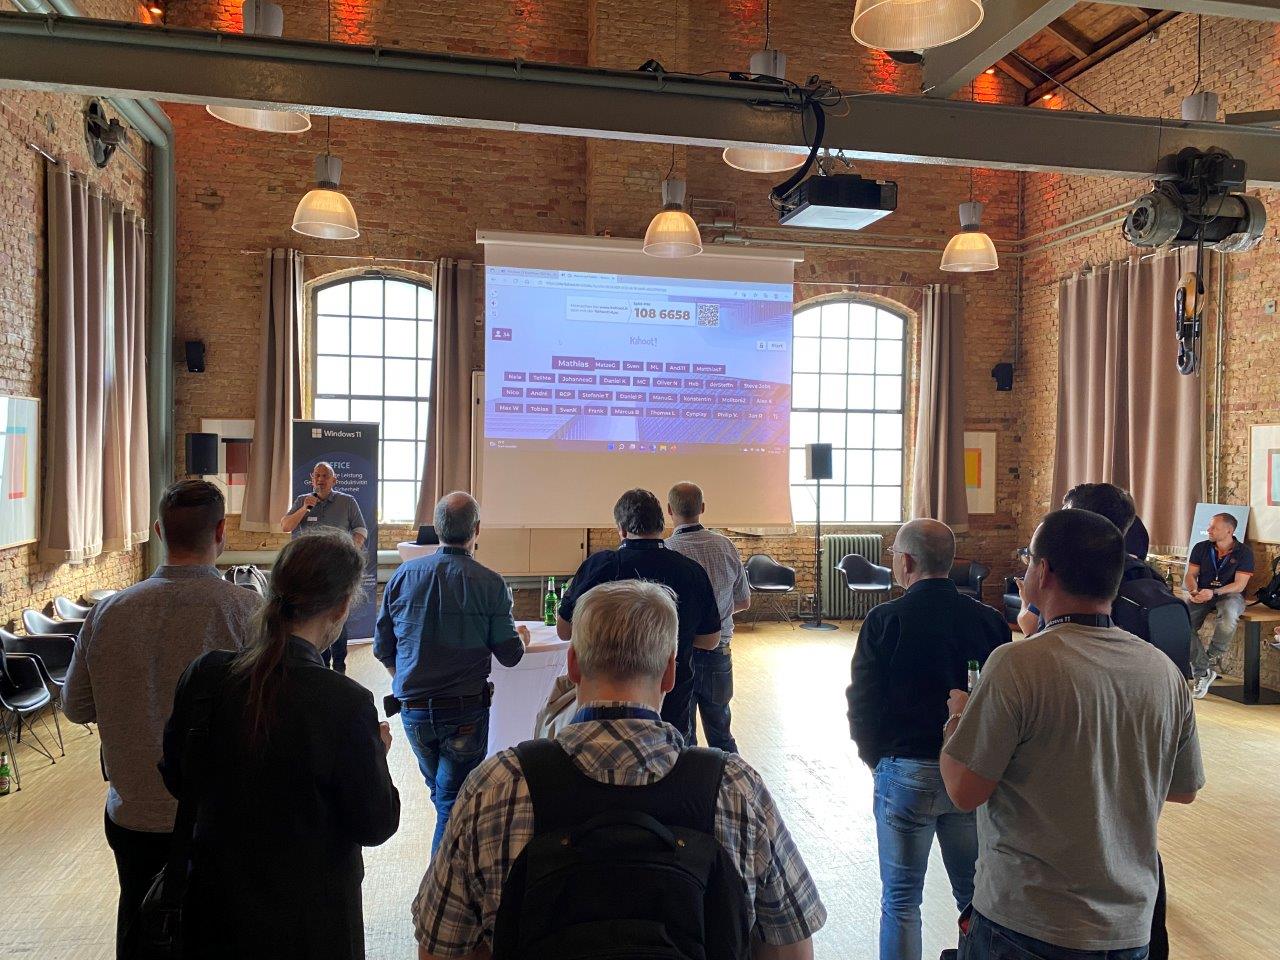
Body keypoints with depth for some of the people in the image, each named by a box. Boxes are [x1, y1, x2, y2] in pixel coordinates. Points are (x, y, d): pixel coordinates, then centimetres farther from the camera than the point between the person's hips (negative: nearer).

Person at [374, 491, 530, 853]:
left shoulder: (404, 575, -3)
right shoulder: (489, 584, -13)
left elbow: (382, 649, 4)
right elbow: (510, 655, -7)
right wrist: (521, 637, 16)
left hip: (413, 709, 4)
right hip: (465, 711, -4)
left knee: (439, 790, 25)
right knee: (454, 800, 8)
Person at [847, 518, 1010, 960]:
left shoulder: (886, 620, -12)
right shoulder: (989, 620, -3)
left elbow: (862, 703, -9)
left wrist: (877, 759, 8)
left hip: (905, 773, -3)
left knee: (901, 899, 10)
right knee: (976, 894, 17)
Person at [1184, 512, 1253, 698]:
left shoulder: (1243, 552, -2)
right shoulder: (1201, 548, 8)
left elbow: (1239, 585, -9)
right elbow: (1190, 575, 6)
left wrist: (1213, 592, -25)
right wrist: (1193, 591, -17)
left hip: (1230, 594, -3)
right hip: (1202, 595, 3)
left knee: (1229, 613, -41)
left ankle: (1214, 657, -20)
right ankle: (1202, 673, -19)